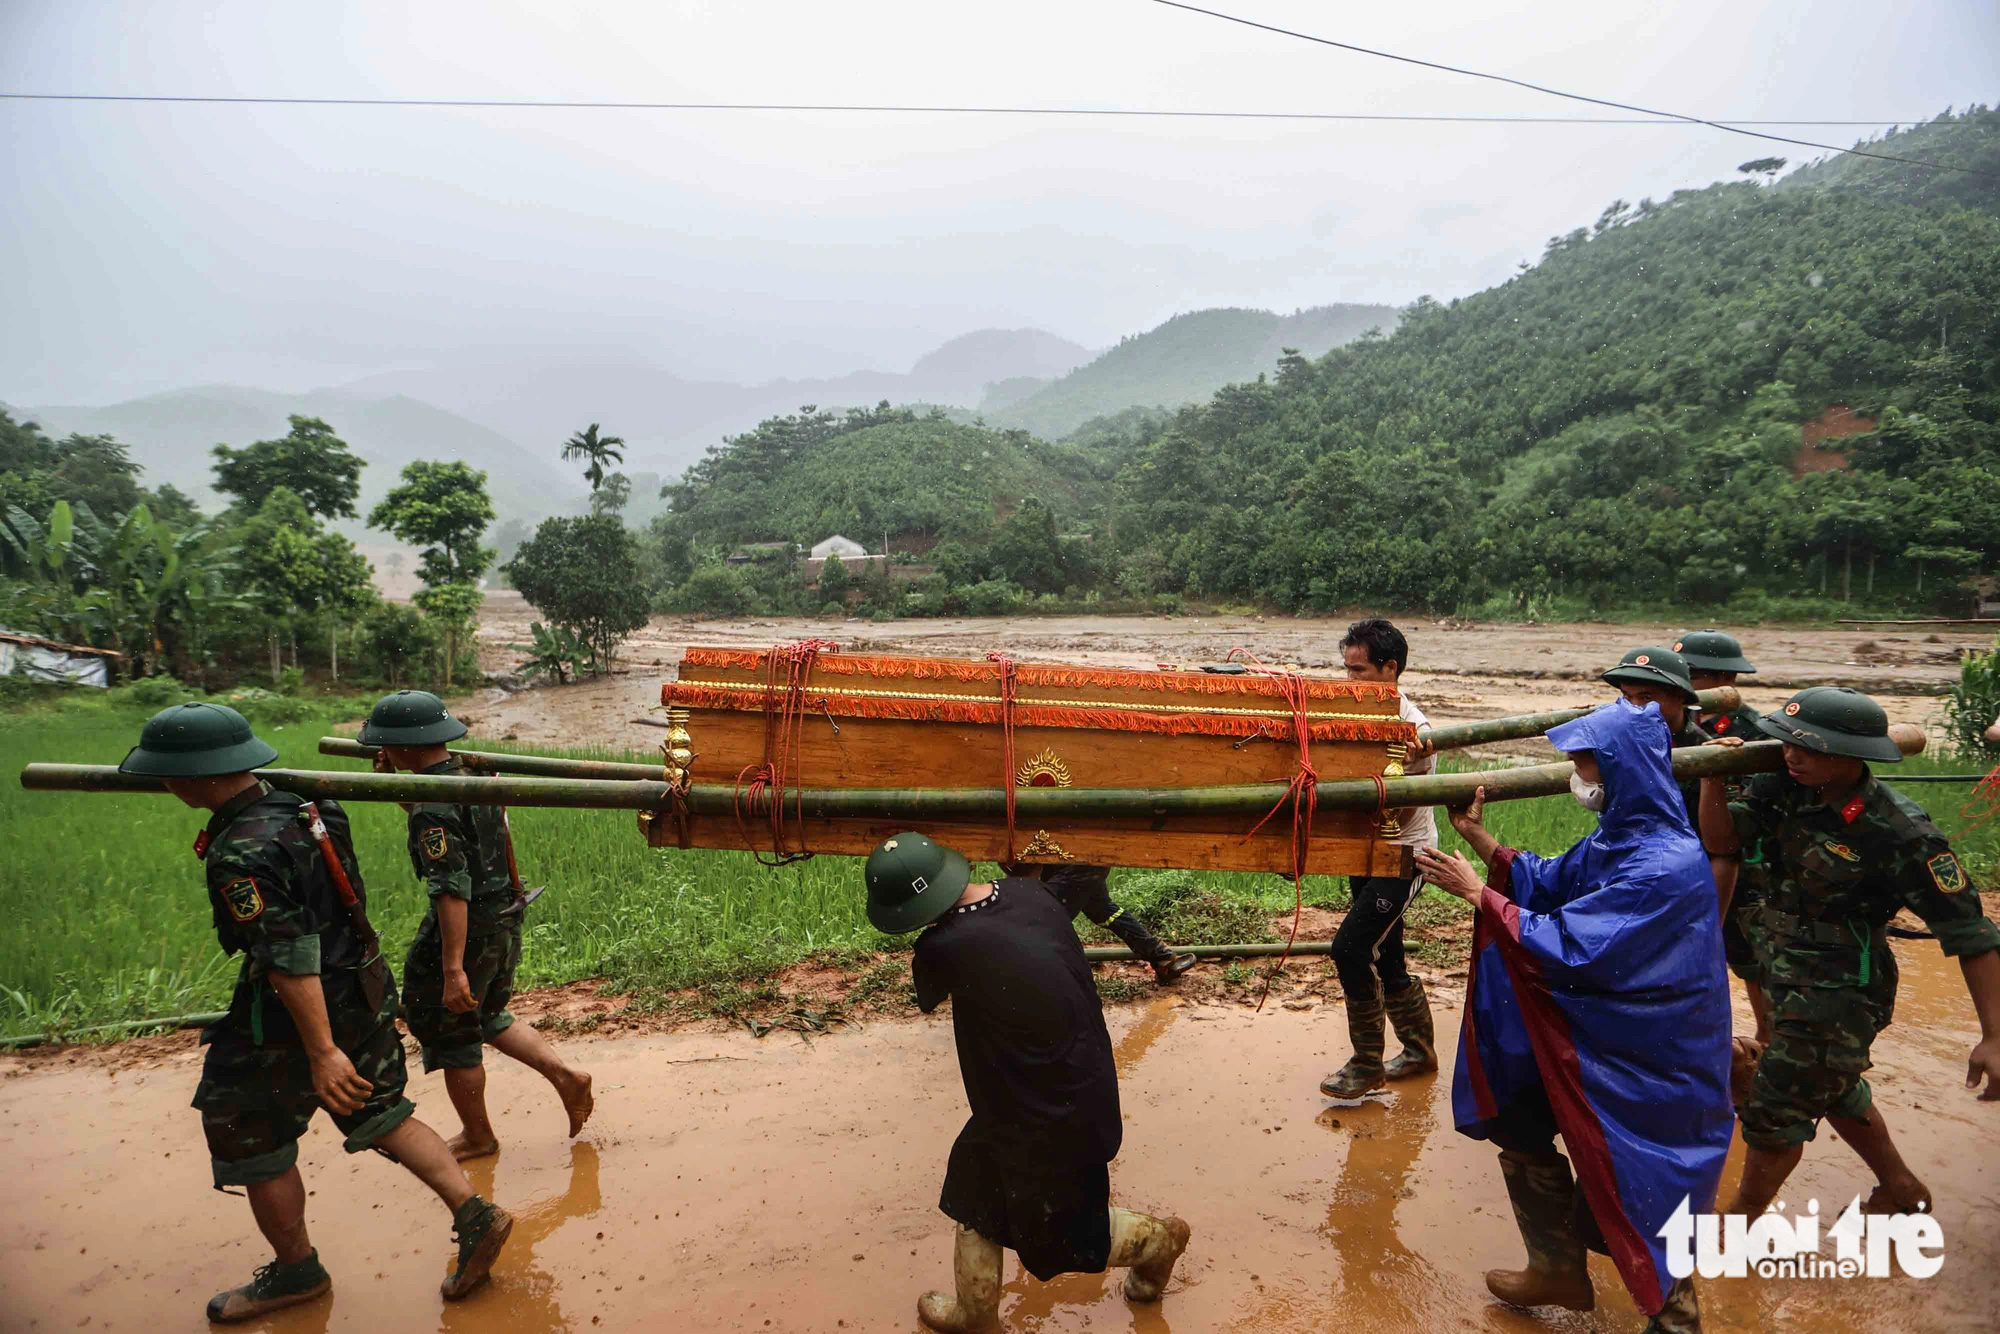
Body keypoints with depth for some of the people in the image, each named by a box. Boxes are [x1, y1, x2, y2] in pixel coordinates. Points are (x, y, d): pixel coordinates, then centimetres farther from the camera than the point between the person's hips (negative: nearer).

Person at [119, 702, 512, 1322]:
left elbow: (291, 958, -29)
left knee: (251, 1140, 14)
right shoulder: (299, 805, 1)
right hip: (365, 992, 9)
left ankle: (296, 1271, 30)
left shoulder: (242, 853, -26)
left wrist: (323, 1052, -27)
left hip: (301, 1013, -9)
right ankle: (474, 1214, 14)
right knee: (380, 1114, 19)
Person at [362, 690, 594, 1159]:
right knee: (488, 1017, 27)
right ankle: (565, 1074, 17)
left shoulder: (433, 808, -24)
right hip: (505, 921, 9)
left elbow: (452, 892, -29)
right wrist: (394, 781, 14)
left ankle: (478, 1137, 29)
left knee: (452, 1037, 13)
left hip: (468, 931, -9)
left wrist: (453, 970, -29)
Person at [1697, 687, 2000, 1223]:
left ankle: (1740, 1220, 23)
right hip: (1789, 969, 7)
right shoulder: (1786, 787, -10)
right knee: (1833, 1091, 27)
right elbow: (1721, 841, -13)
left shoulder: (1900, 835, -26)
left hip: (1841, 990, -7)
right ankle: (1900, 1190, 51)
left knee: (1775, 1111, 2)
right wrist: (1711, 777, -28)